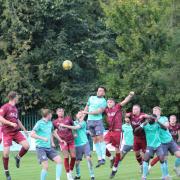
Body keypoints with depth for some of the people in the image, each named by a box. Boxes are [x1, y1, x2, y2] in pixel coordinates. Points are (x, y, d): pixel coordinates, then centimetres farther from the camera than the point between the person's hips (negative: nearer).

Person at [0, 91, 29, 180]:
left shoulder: (15, 108, 16)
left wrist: (24, 129, 33)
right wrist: (11, 123, -23)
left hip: (16, 132, 6)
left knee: (26, 146, -12)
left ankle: (18, 157, 17)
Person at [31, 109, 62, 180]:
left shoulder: (50, 123, 11)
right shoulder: (39, 123, -10)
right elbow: (32, 134, -17)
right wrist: (43, 138, -21)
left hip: (49, 147, 7)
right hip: (41, 148, -7)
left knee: (59, 160, -9)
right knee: (45, 167, -16)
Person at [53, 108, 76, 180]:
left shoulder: (68, 119, 6)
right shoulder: (55, 122, 2)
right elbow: (55, 132, 2)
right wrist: (60, 140, -8)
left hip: (71, 140, 2)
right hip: (63, 141, -2)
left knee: (73, 157, -1)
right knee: (66, 157, -6)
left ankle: (71, 171, 18)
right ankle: (68, 174, 2)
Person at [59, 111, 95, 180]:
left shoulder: (83, 123, -1)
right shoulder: (74, 122, 10)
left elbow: (75, 127, -15)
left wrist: (64, 126, -19)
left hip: (85, 143, -3)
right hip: (77, 145, 3)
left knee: (88, 158, -15)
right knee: (77, 161, 5)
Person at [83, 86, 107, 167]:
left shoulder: (103, 101, -2)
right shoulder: (91, 98, 15)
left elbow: (99, 111, -14)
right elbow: (86, 108, 23)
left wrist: (88, 112, -13)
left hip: (98, 120, -5)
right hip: (90, 121, 5)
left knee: (100, 138, -14)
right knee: (95, 140, 3)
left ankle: (103, 158, -16)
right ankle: (99, 159, 3)